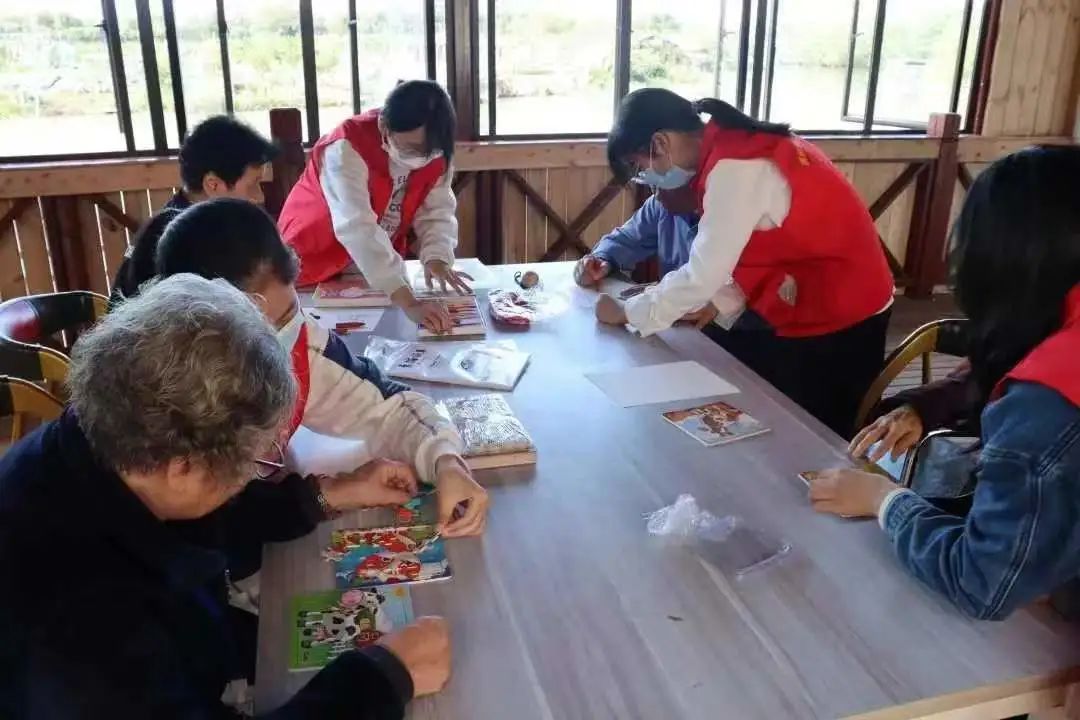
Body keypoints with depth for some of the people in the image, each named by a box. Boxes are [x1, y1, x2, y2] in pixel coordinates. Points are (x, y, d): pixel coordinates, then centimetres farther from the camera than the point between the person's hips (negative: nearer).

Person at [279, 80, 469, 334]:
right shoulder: (347, 149, -32)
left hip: (379, 268, 4)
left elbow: (437, 212, -12)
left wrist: (437, 259, -34)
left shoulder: (435, 151, -14)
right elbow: (357, 229, -43)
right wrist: (409, 303, -52)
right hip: (315, 263, -4)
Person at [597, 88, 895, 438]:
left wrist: (626, 312, -10)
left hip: (836, 319, -9)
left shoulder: (734, 169, -25)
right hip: (802, 305, 9)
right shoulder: (735, 146, 4)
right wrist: (716, 304, 2)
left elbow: (702, 275, -23)